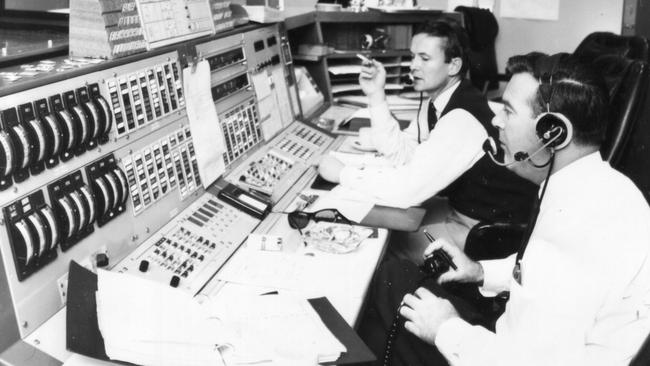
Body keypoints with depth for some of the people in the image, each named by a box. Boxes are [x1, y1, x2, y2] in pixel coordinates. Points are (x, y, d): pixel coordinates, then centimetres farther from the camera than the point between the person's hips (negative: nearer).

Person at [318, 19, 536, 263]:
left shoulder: (464, 119, -30)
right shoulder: (438, 101, -1)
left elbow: (408, 189, -33)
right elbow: (403, 156, 2)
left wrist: (342, 173, -21)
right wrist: (376, 96, -7)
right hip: (461, 209, 8)